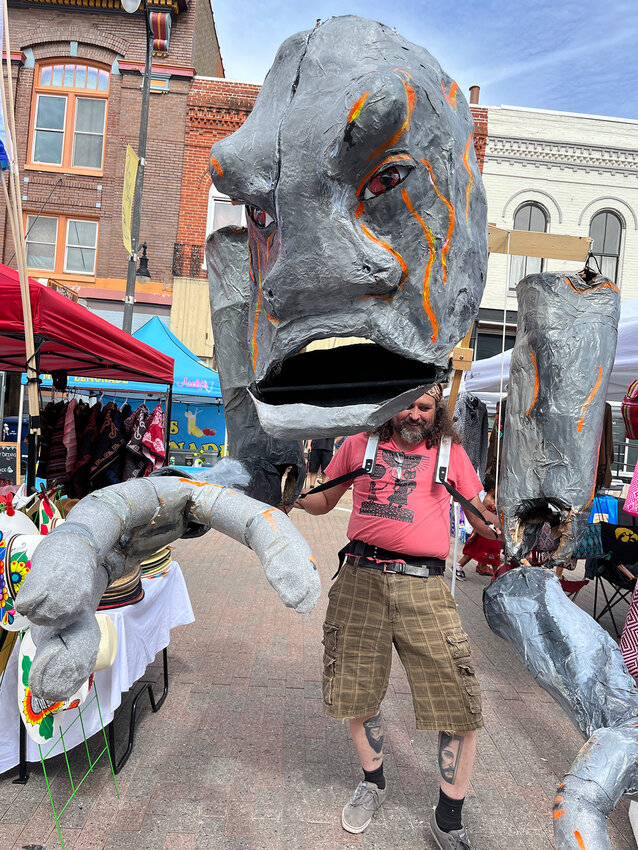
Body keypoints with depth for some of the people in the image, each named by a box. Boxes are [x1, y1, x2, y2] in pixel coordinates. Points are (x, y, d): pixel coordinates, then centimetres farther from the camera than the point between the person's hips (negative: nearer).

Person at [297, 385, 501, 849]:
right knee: (357, 692, 13)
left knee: (461, 708, -2)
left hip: (423, 586, 0)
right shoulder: (360, 445, 11)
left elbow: (487, 522, 14)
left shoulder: (450, 453, 11)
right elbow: (323, 501, 19)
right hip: (361, 579, 1)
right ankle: (373, 782, 43)